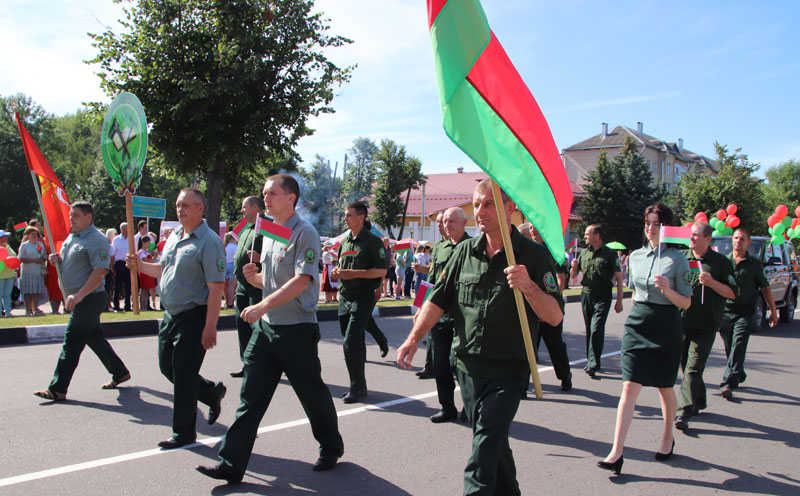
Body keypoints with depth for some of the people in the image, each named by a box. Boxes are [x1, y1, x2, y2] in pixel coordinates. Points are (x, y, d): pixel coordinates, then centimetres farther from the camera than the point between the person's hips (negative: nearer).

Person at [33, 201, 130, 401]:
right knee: (94, 338, 16)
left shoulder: (96, 240, -15)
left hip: (90, 298, -10)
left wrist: (78, 295, -29)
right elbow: (69, 263, 28)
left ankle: (57, 389, -3)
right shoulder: (71, 237, 15)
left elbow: (100, 271, -23)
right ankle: (120, 373, 27)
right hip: (78, 299, 10)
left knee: (72, 341, -8)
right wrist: (57, 259, 3)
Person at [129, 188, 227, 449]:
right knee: (167, 367, 15)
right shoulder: (174, 236, 12)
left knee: (183, 373, -2)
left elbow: (216, 287, -20)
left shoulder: (209, 242, -15)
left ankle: (184, 432, 13)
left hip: (193, 317, -9)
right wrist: (140, 265, 6)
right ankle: (213, 393, 35)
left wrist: (210, 327, -24)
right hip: (171, 314, 9)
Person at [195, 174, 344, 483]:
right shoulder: (268, 234, 14)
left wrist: (264, 305, -29)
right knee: (251, 396, 5)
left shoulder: (304, 234, -12)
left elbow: (301, 280, -23)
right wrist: (254, 277, 0)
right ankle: (231, 464, 9)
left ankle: (331, 448, 30)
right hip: (266, 327, 7)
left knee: (312, 394, 8)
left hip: (297, 330, -7)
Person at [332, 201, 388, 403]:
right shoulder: (344, 241, 15)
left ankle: (357, 386, -2)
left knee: (351, 343, -14)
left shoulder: (372, 241, -7)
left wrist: (355, 273, -20)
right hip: (344, 298, 7)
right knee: (355, 344, 12)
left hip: (363, 298, -7)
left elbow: (381, 270, -12)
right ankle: (359, 386, 22)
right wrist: (337, 272, 1)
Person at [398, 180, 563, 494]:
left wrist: (528, 286, -30)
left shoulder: (532, 255, -8)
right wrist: (413, 339, -4)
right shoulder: (465, 251, 5)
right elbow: (438, 299, 7)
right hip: (468, 366, 5)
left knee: (484, 448, -12)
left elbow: (555, 316, -13)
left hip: (508, 371, -5)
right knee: (494, 442, 18)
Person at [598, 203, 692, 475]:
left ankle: (668, 438, 37)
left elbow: (686, 302, -5)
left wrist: (667, 290, -22)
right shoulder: (635, 256, 8)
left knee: (665, 388, 12)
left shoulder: (677, 259, -6)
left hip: (666, 325, -3)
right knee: (630, 387, -5)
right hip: (637, 323, 3)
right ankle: (616, 453, -8)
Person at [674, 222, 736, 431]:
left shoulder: (721, 262, -2)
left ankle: (684, 412, -8)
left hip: (705, 326, -4)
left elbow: (732, 293, -3)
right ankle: (699, 401, 33)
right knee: (686, 366, 13)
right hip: (682, 322, 4)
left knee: (693, 369, -8)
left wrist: (712, 283, -17)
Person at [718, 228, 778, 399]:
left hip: (744, 313, -2)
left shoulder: (755, 264, 3)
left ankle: (728, 383, -17)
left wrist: (773, 311, 11)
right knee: (729, 348, 10)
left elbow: (765, 288, 10)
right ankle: (739, 375, 32)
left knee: (738, 348, -12)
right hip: (725, 311, 2)